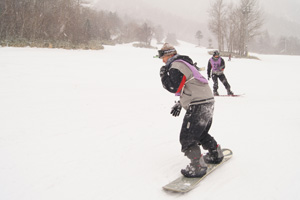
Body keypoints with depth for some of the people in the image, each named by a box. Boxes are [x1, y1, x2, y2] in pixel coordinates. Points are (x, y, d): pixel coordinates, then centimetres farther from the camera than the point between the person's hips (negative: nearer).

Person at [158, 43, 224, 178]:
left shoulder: (176, 66, -10)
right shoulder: (184, 63, 23)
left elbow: (173, 88, -20)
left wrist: (164, 75, -5)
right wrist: (179, 104, 23)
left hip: (198, 106, -11)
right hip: (208, 101, 11)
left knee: (187, 138, -6)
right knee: (201, 133, 27)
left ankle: (198, 166, -6)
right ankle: (216, 154, 41)